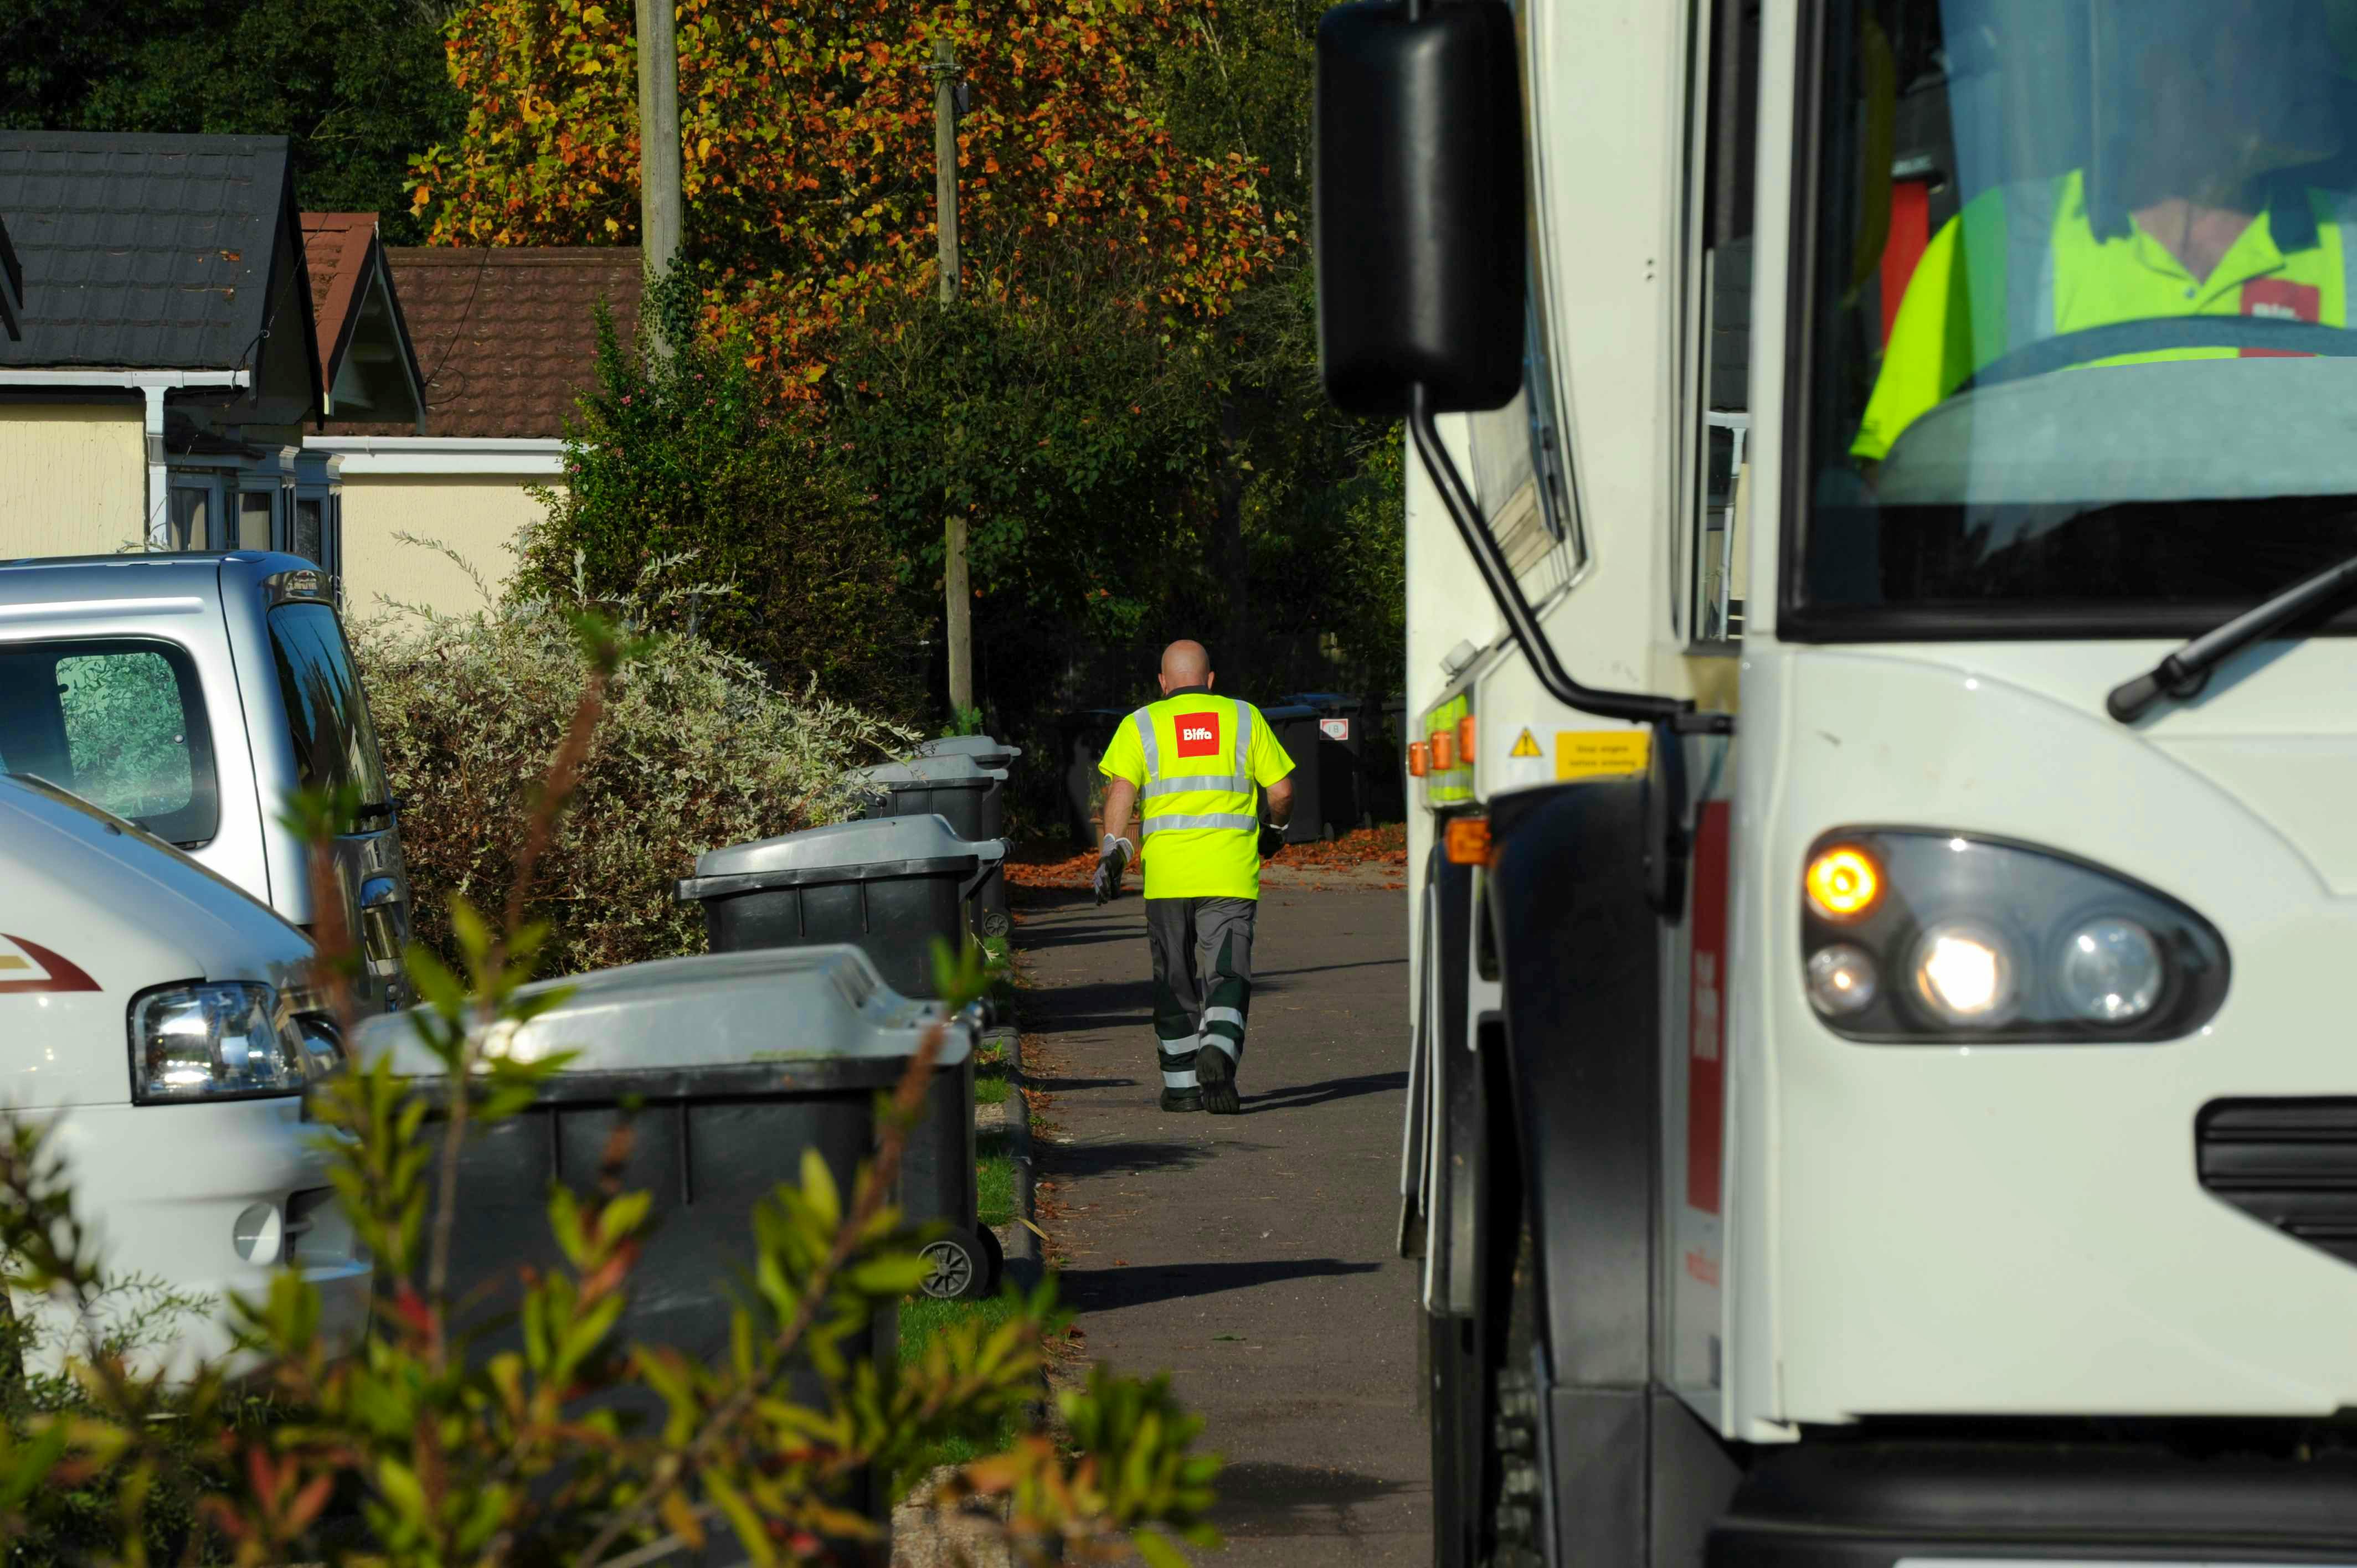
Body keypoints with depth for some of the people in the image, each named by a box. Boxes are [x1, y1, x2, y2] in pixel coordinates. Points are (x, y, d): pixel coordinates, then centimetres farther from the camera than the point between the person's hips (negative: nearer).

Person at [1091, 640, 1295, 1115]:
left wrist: (1112, 852, -9)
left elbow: (1120, 789, -6)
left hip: (1166, 873, 1)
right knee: (1226, 975, -3)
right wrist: (1275, 829, 26)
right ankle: (1218, 1054, -28)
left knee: (1175, 981, 12)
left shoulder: (1142, 725, 8)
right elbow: (1282, 791, 8)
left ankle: (1181, 1085, 17)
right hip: (1231, 873, -1)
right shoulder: (1244, 718, 10)